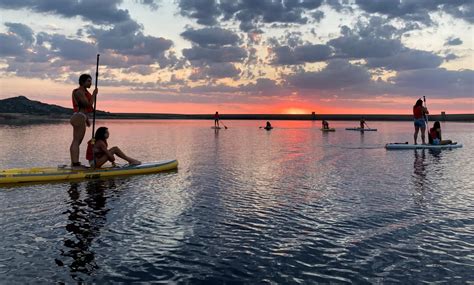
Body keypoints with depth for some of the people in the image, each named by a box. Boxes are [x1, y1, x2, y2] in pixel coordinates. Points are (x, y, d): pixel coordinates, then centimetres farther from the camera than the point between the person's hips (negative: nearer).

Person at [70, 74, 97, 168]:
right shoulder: (79, 92, -11)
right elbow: (88, 104, -18)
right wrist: (94, 94, -7)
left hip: (81, 118, 11)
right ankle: (75, 163, -13)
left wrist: (87, 119, 23)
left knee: (76, 142, 10)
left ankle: (74, 163, 14)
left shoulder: (83, 92, 21)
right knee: (76, 141, -12)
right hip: (79, 117, -11)